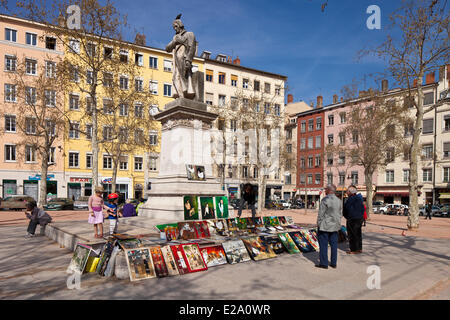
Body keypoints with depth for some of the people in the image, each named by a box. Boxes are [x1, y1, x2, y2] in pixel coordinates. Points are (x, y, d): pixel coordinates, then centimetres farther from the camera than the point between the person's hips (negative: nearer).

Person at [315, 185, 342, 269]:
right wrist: (337, 224, 19)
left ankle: (324, 263, 6)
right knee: (334, 244, 12)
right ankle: (334, 263, 18)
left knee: (323, 244, 2)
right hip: (334, 227, 7)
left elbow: (321, 214, -16)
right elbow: (340, 214, 11)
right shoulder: (338, 201, 5)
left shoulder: (325, 200, -17)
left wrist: (318, 225, -7)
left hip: (324, 226, -7)